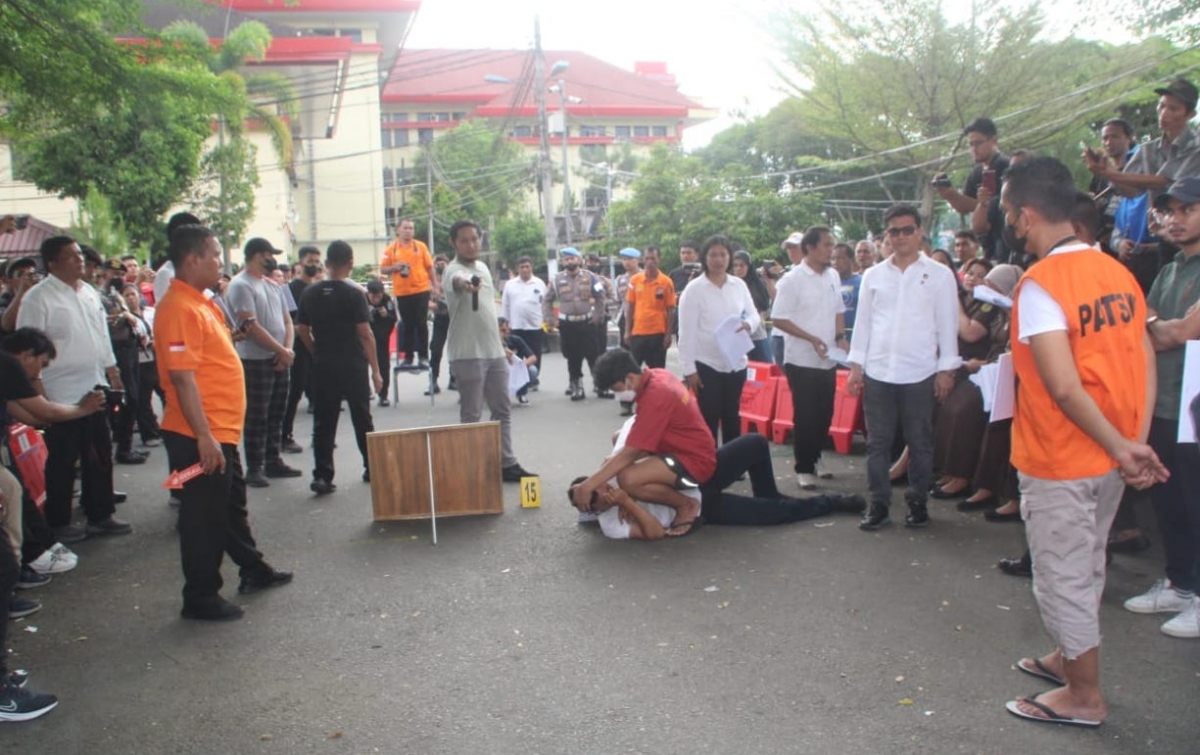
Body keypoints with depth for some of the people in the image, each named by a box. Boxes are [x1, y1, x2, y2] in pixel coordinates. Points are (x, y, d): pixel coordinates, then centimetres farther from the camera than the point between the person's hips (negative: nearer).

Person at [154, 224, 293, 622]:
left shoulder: (200, 303, 12)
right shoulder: (180, 308, -19)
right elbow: (181, 376, -25)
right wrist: (204, 437, -26)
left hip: (221, 430, 10)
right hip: (201, 437, -10)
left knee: (233, 505, 22)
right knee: (204, 516, 2)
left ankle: (253, 570, 38)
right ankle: (200, 598, 14)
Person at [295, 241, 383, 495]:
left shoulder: (310, 293, 3)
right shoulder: (354, 293, -10)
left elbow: (302, 330, 6)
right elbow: (365, 334, -12)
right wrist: (376, 370, -7)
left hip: (322, 366, 3)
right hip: (353, 365, -3)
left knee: (324, 422, 5)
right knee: (362, 418, 10)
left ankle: (322, 476, 0)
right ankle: (372, 468, 21)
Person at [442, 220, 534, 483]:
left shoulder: (483, 267, 14)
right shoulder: (454, 270, -13)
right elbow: (457, 280, -40)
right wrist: (465, 284, -64)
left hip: (494, 351, 8)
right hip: (467, 355, -8)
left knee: (503, 410, 12)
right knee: (471, 416, -1)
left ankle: (507, 464, 21)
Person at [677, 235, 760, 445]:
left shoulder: (739, 285, 4)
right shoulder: (694, 289, -8)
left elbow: (754, 314, 11)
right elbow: (686, 332, -9)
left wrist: (748, 324, -15)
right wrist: (689, 369, -12)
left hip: (736, 363, 4)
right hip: (706, 365, -4)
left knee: (732, 416, 15)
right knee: (709, 418, 1)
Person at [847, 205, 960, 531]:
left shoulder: (939, 274, 2)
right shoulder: (873, 275, 9)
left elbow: (947, 324, 1)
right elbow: (863, 322, 9)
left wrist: (946, 370, -3)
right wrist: (856, 366, 5)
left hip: (920, 374, -2)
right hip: (877, 372, 2)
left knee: (920, 444, 7)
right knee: (877, 443, 5)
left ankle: (918, 502, 20)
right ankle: (878, 504, 14)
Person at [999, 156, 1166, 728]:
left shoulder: (1039, 284, -20)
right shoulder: (1116, 270, 4)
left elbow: (1064, 387, -26)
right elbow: (1144, 359, 2)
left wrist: (1122, 448, -15)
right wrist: (1137, 441, -3)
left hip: (1059, 462, -8)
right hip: (1107, 459, 8)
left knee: (1062, 578, 8)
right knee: (1085, 568, 23)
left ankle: (1084, 697, 22)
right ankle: (1069, 658, 40)